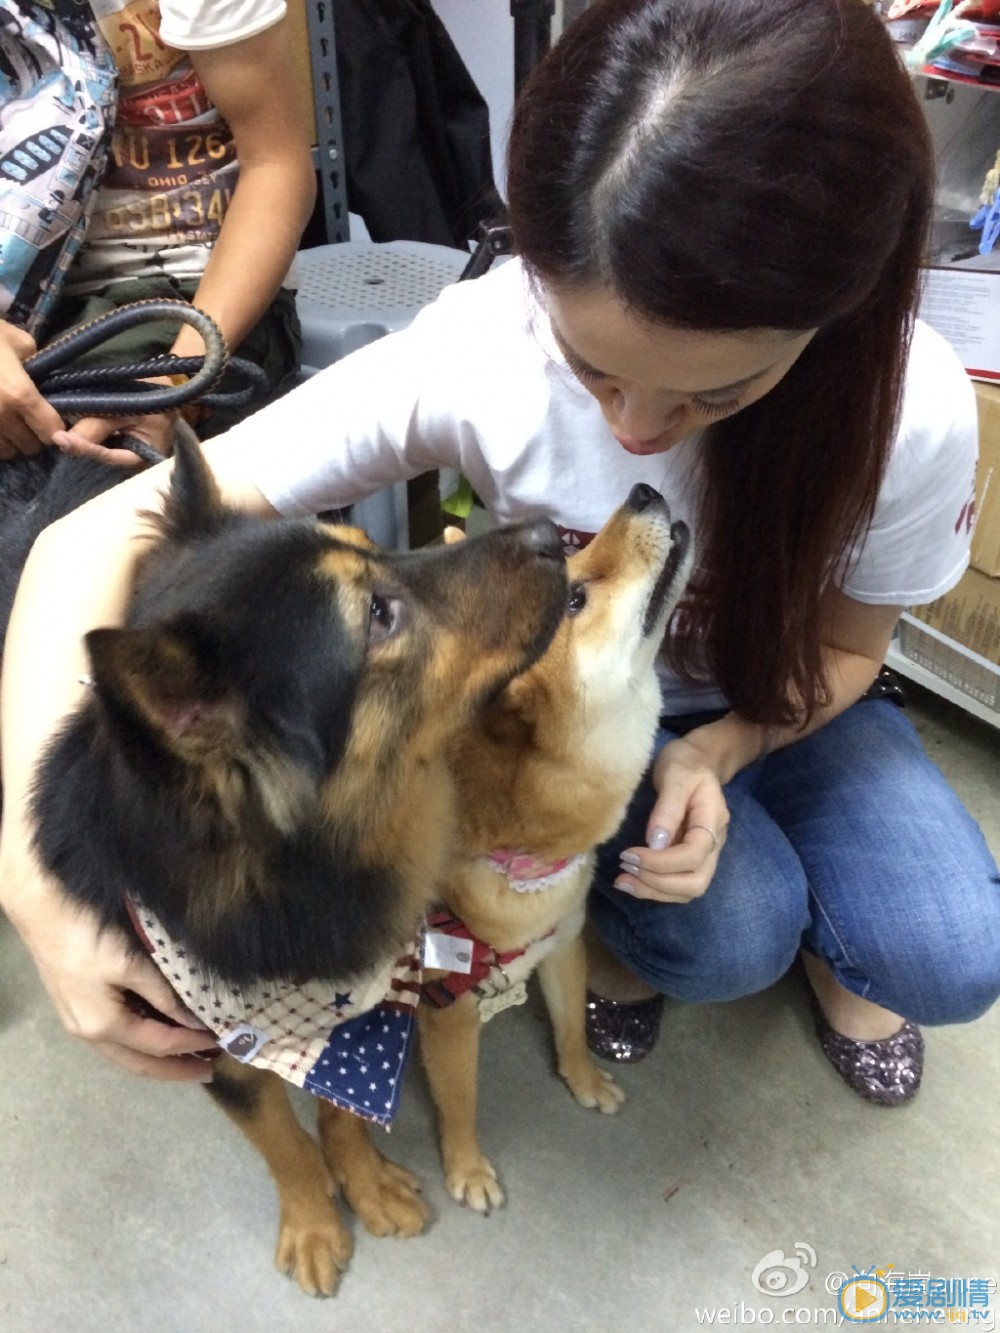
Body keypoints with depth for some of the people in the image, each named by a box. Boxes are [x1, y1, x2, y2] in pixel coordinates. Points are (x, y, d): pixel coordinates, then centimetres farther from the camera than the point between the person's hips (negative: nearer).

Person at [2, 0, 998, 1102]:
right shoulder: (475, 354, -33)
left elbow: (844, 646, -8)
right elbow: (100, 539, -31)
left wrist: (718, 753, -29)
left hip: (777, 706, 2)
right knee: (728, 938, -26)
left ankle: (814, 927, 18)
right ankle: (616, 915, 10)